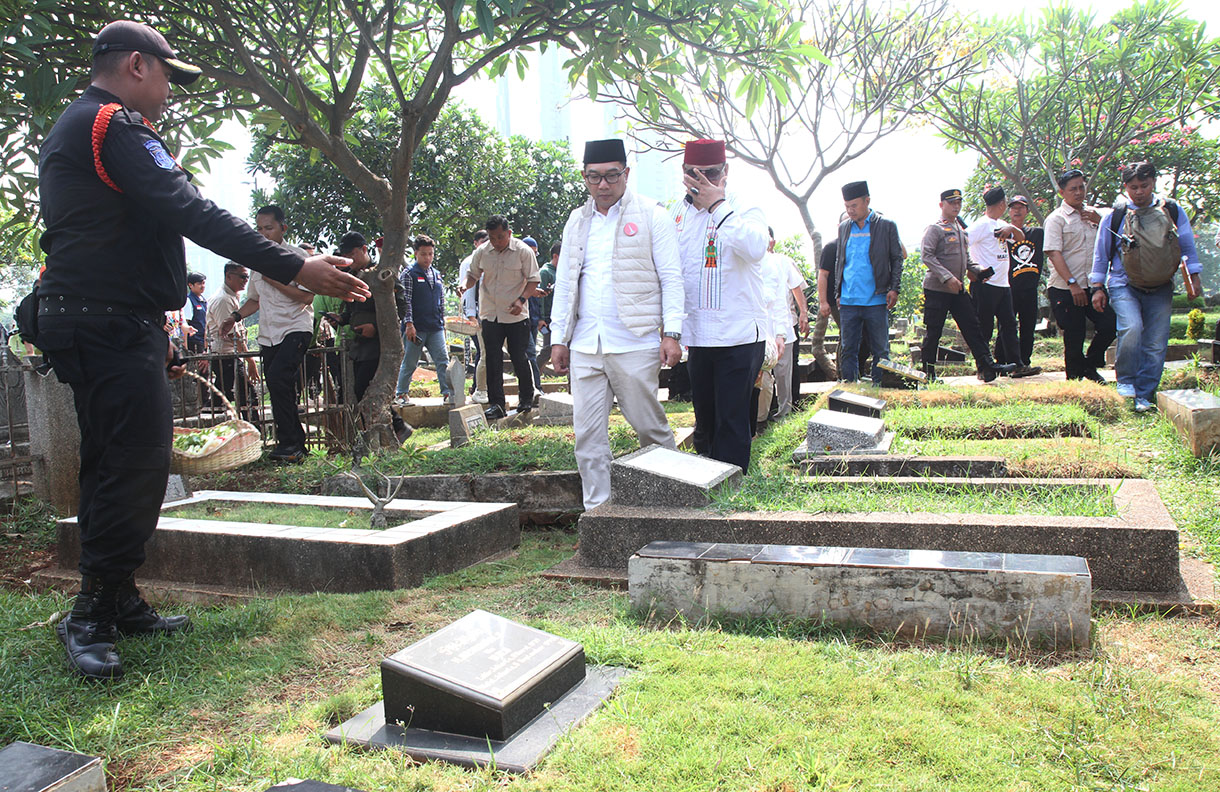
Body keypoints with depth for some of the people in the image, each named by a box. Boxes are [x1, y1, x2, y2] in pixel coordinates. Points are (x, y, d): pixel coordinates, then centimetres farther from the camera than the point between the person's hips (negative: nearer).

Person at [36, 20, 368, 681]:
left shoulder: (70, 130, 24)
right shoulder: (114, 125, -10)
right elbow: (192, 215, -22)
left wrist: (154, 338, 25)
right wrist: (294, 269, -24)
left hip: (80, 323, 11)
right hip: (113, 326, -11)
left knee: (112, 467, 14)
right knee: (135, 467, -10)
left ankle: (117, 603, 22)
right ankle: (92, 618, -5)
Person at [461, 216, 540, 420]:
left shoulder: (523, 251, -6)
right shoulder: (482, 252, 3)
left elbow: (533, 280, -5)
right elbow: (473, 274, 15)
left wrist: (521, 300, -20)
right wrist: (466, 285, -7)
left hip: (516, 316, -3)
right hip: (490, 316, 3)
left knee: (519, 359, 2)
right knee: (492, 361, 1)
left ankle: (526, 399, 22)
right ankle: (496, 404, 6)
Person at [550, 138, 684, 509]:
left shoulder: (650, 215, 2)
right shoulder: (577, 220, 16)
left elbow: (671, 277, -1)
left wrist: (671, 332, -10)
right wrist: (559, 338, 13)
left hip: (635, 343, -4)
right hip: (585, 346, 5)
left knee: (650, 426, 3)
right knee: (588, 433, 3)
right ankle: (597, 510, 12)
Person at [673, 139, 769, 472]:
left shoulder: (744, 209, -8)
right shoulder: (679, 212, 10)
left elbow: (755, 249, -31)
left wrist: (717, 204, -28)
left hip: (739, 335, -6)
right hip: (696, 334, 6)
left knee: (731, 421, -2)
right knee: (704, 418, 16)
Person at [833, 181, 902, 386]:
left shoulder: (886, 225, 1)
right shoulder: (844, 227, 12)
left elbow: (897, 259, 3)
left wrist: (894, 289, -7)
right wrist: (838, 292, 12)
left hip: (876, 300, -3)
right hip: (848, 301, 3)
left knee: (880, 351, 3)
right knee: (847, 350, 5)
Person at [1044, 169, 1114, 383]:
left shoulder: (1093, 214, 14)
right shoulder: (1056, 219, -4)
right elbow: (1054, 253, -13)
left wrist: (1099, 221, -2)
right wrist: (1072, 283, -20)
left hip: (1093, 285, 5)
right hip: (1065, 288, -5)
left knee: (1110, 325, 0)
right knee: (1074, 337, 0)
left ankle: (1090, 365, 22)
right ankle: (1075, 377, 18)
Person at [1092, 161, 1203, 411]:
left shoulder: (1172, 211, 7)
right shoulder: (1115, 216, 2)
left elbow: (1188, 247, 15)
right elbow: (1101, 254, 9)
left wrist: (1193, 277, 9)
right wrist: (1098, 287, 6)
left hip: (1160, 288, 2)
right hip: (1123, 285, -2)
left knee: (1156, 344, -2)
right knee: (1132, 328, -26)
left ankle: (1144, 396, 9)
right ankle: (1125, 381, -8)